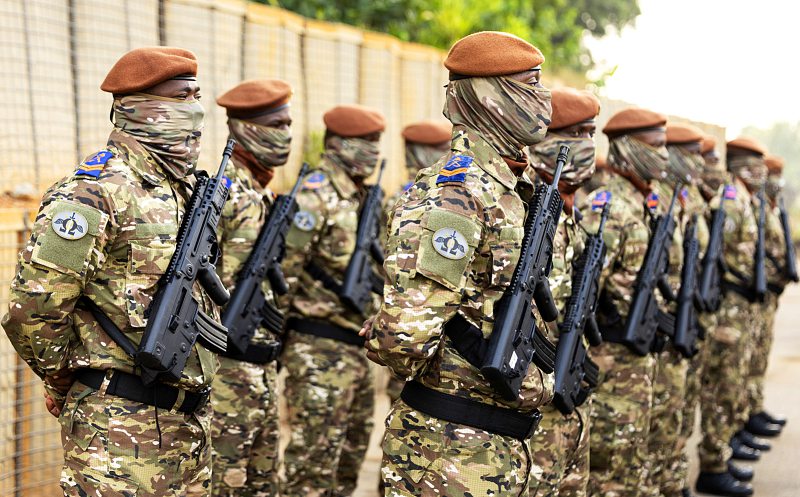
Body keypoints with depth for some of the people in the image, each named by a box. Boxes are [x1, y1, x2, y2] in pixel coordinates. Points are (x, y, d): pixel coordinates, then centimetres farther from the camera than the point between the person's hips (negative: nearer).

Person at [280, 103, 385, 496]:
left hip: (355, 347, 9)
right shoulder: (315, 196, -14)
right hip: (320, 350, -9)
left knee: (349, 459, 16)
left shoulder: (360, 198, 15)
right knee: (314, 463, -6)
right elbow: (282, 266, -19)